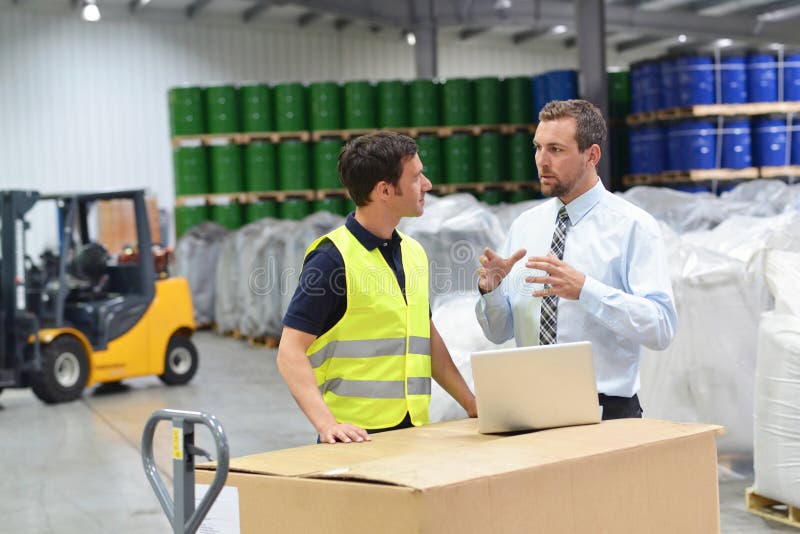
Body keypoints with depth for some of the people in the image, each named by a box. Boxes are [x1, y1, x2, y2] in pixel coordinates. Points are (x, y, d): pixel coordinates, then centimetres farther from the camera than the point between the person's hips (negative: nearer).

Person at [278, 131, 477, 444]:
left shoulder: (414, 253, 12)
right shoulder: (332, 259, -11)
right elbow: (291, 353, -14)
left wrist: (471, 403, 16)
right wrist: (326, 423, -25)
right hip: (356, 438, -6)